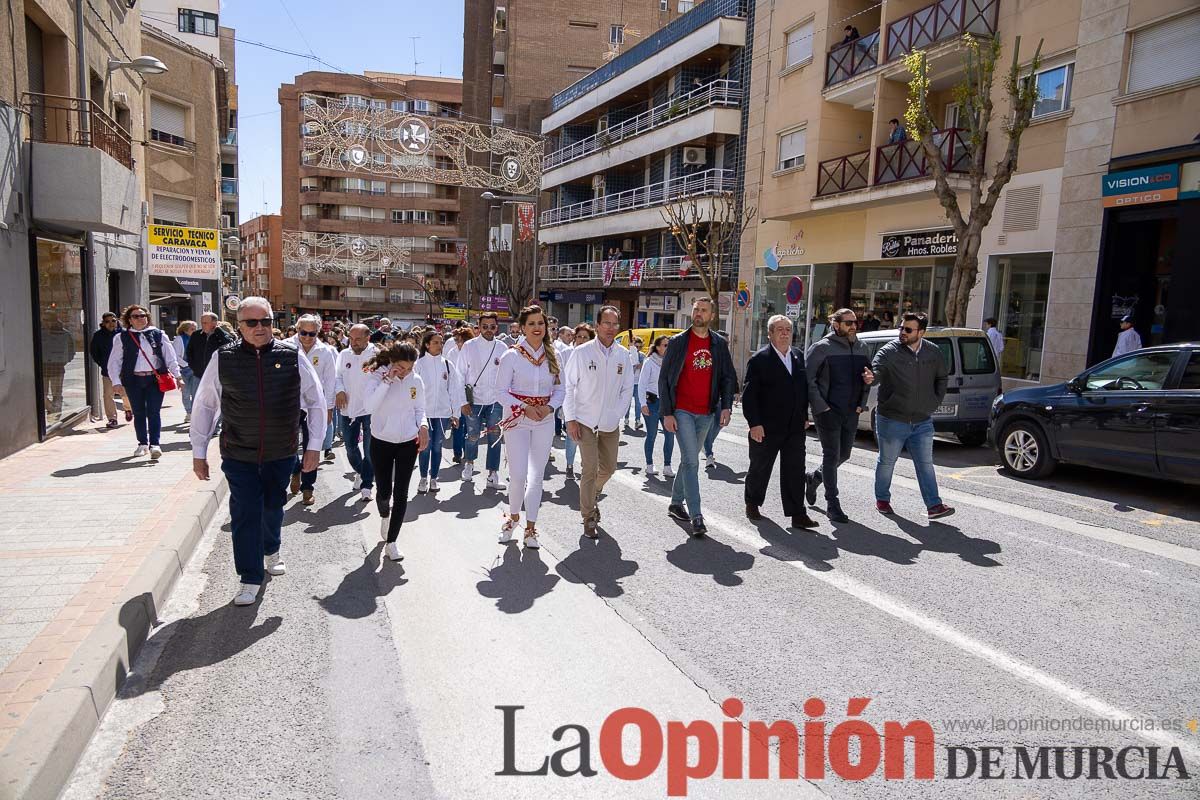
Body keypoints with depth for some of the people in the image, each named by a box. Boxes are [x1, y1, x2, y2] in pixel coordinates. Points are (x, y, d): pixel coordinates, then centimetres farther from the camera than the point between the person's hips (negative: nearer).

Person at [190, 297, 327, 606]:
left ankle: (271, 551, 47)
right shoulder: (223, 359, -5)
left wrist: (314, 446, 2)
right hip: (238, 454, -1)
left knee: (273, 507, 18)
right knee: (245, 514, -1)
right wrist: (198, 452, 5)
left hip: (281, 453, 1)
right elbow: (203, 405, 4)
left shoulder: (292, 357, -6)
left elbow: (316, 401, 2)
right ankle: (250, 580, 13)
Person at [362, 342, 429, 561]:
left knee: (401, 493, 0)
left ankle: (391, 542, 10)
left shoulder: (415, 380, -5)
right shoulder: (376, 376, -11)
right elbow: (370, 407, -25)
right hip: (381, 442, -1)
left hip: (408, 443, 1)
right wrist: (387, 381, -28)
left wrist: (423, 426, -14)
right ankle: (384, 516, 45)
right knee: (384, 491, 9)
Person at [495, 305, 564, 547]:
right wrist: (525, 408, -17)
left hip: (545, 422, 4)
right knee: (518, 475, -9)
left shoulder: (552, 356, 5)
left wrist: (549, 407, -10)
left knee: (537, 476, 7)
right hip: (517, 420, -3)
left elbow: (559, 389, 9)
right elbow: (501, 391, -7)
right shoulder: (511, 355, -6)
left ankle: (530, 528, 18)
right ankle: (513, 516, 20)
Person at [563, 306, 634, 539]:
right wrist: (571, 419, -8)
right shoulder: (582, 352, -7)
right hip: (586, 421, -4)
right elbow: (568, 386, -4)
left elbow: (627, 388, 10)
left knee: (609, 467, 12)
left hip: (611, 423, 4)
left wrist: (617, 414, 1)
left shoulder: (623, 355, 3)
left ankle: (590, 494, 42)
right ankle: (588, 518, 5)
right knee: (590, 469, -7)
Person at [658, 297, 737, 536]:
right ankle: (696, 516, -9)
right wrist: (666, 413, -9)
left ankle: (676, 503, 31)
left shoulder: (719, 344, 7)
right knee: (691, 462, -10)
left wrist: (726, 406, -6)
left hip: (706, 413, 4)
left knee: (689, 460, 15)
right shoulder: (677, 342, -3)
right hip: (682, 411, -4)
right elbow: (664, 379, -3)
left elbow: (728, 377, 9)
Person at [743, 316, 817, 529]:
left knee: (795, 471, 2)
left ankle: (797, 514, 6)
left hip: (795, 427, 4)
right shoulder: (759, 360, -9)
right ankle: (752, 504, 32)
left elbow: (804, 388, 18)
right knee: (760, 468, 11)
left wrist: (804, 416, 13)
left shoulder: (799, 357, 9)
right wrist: (754, 423, -17)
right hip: (767, 428, -4)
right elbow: (749, 395, -12)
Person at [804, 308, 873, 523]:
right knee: (831, 455, -2)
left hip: (852, 412, 6)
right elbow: (808, 379, -9)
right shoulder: (821, 348, -7)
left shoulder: (862, 348, 12)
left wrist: (869, 378, -2)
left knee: (844, 455, 13)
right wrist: (820, 406, -14)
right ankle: (832, 504, 6)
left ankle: (814, 477, 39)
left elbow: (868, 378, 23)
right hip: (828, 411, -6)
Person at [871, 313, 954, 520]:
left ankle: (934, 505, 9)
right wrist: (871, 377, -53)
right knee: (887, 462, 9)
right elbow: (876, 370, -29)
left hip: (923, 422, 3)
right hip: (892, 421, -3)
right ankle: (882, 499, 26)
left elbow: (941, 378, 20)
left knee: (925, 464, 5)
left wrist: (935, 402, 10)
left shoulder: (933, 352, 4)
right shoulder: (889, 352, -11)